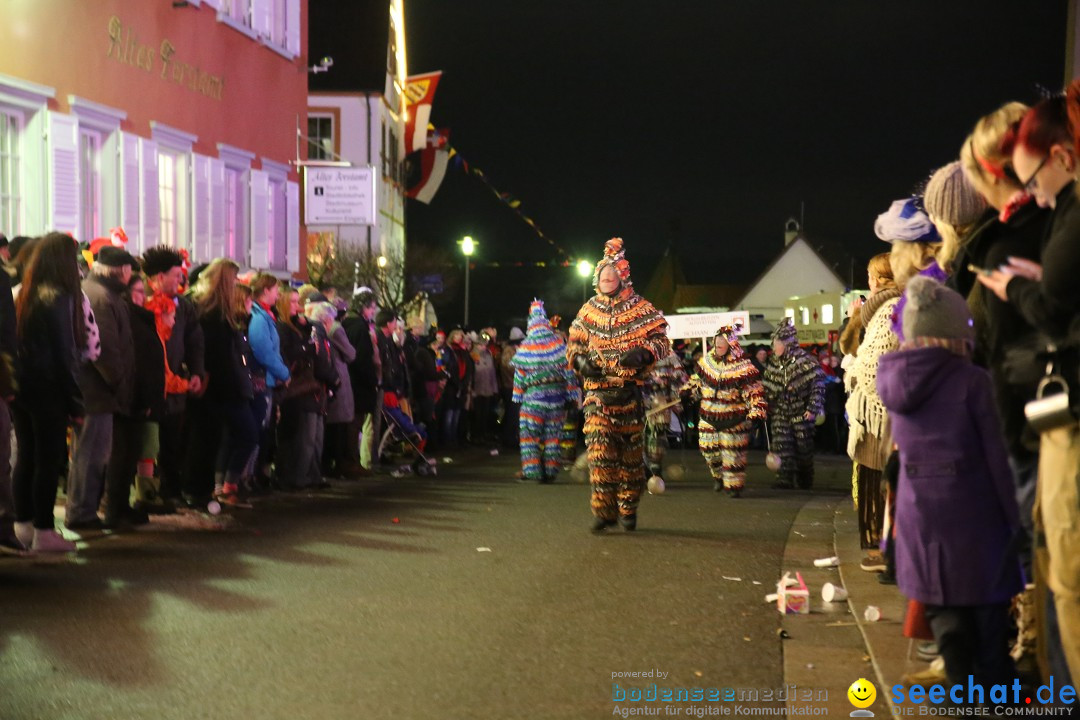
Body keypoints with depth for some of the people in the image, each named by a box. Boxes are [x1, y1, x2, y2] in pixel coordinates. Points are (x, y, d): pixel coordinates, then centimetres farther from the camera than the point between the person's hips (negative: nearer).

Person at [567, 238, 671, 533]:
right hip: (597, 390, 1)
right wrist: (580, 359, -2)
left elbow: (661, 340, 1)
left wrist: (643, 353, -18)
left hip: (630, 391, -1)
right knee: (598, 445, -14)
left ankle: (628, 509, 20)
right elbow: (573, 343, 20)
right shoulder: (589, 310, 12)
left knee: (631, 449, 6)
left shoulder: (641, 309, 3)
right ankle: (604, 509, -11)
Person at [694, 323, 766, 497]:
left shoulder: (742, 365, -12)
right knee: (708, 448, 10)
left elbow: (754, 391, -13)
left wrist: (757, 410, -21)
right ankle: (719, 476, 35)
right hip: (709, 415, 5)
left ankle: (734, 484, 11)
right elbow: (698, 379, 21)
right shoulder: (707, 360, 4)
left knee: (733, 452, -1)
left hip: (734, 418, -5)